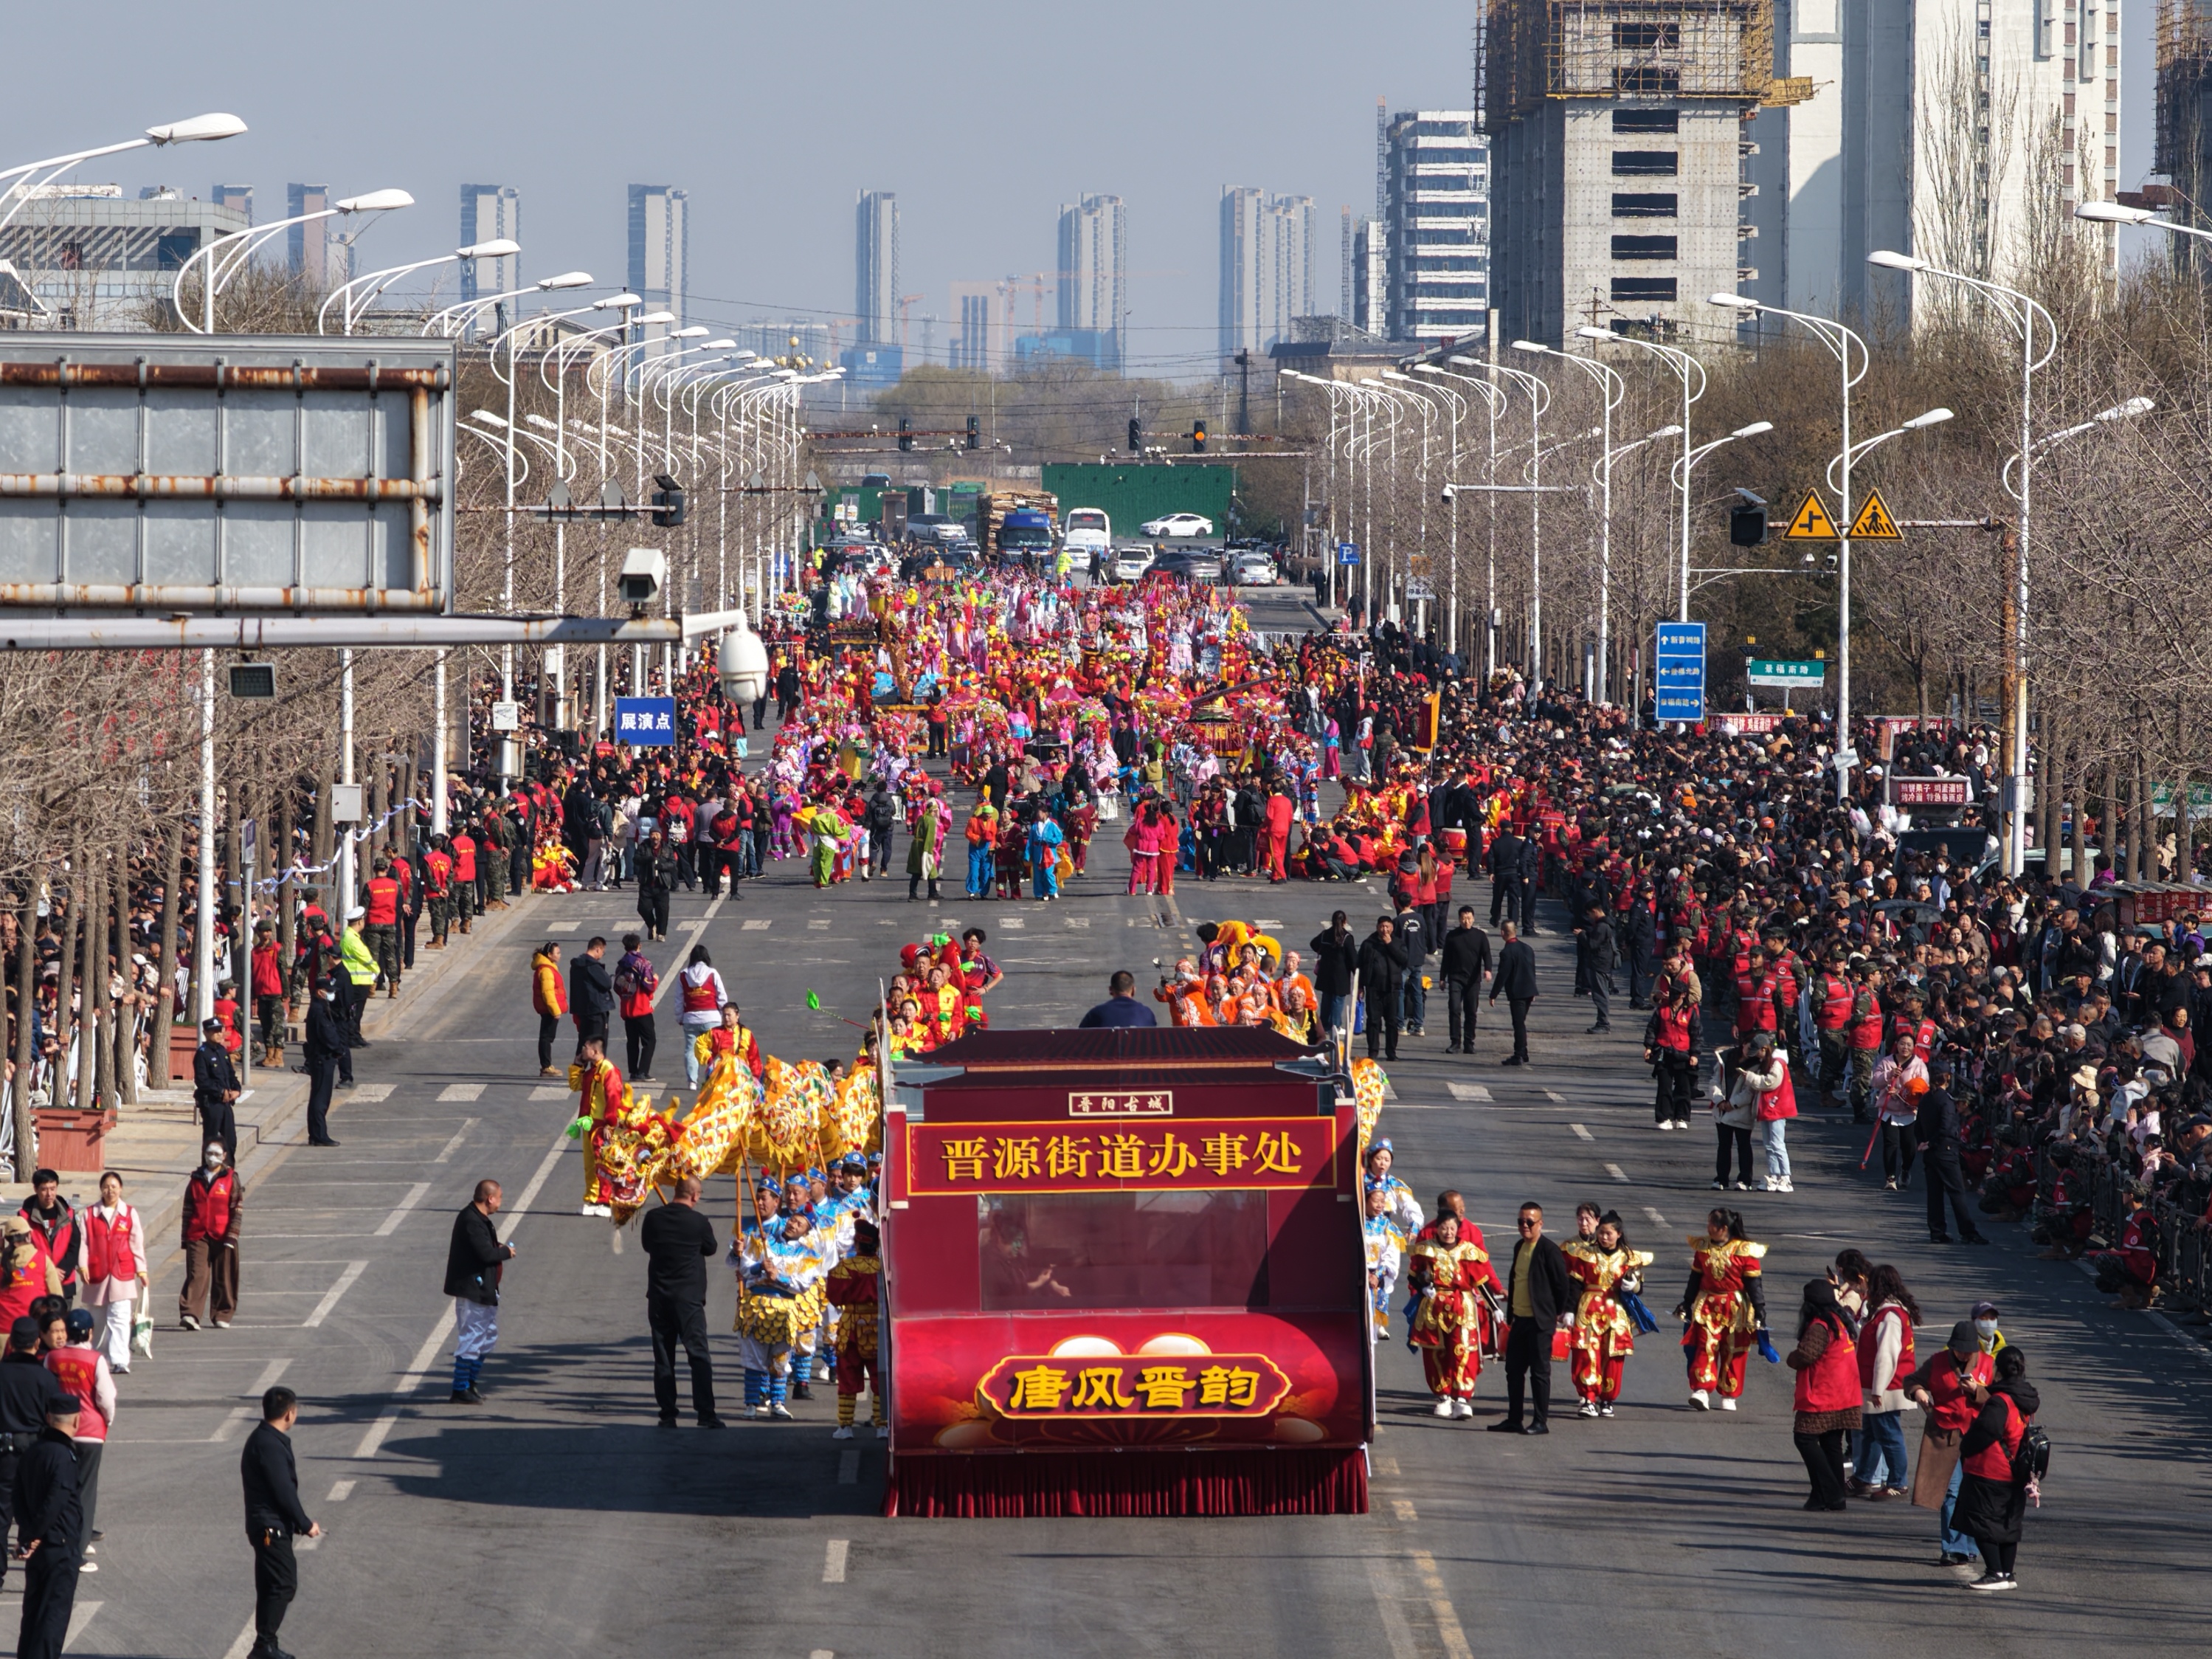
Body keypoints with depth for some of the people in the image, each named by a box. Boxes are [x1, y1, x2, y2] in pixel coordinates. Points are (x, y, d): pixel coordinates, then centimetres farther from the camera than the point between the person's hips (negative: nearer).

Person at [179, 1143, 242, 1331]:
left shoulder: (231, 1179, 3)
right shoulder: (196, 1179, 11)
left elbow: (238, 1208, -1)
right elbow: (188, 1209, 15)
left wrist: (232, 1235, -9)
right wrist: (185, 1237, 13)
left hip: (222, 1237, -1)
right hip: (197, 1236, 1)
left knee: (224, 1278, 5)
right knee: (196, 1275, -11)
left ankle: (222, 1316, 17)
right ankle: (189, 1314, -21)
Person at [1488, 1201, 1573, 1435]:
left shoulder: (1549, 1250, -12)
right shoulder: (1520, 1248, 12)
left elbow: (1563, 1284, -10)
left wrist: (1556, 1313, -2)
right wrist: (1511, 1313, 16)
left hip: (1540, 1322, -8)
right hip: (1519, 1319, 8)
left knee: (1539, 1371, -2)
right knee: (1514, 1369, 11)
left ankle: (1541, 1422, 4)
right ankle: (1513, 1420, 18)